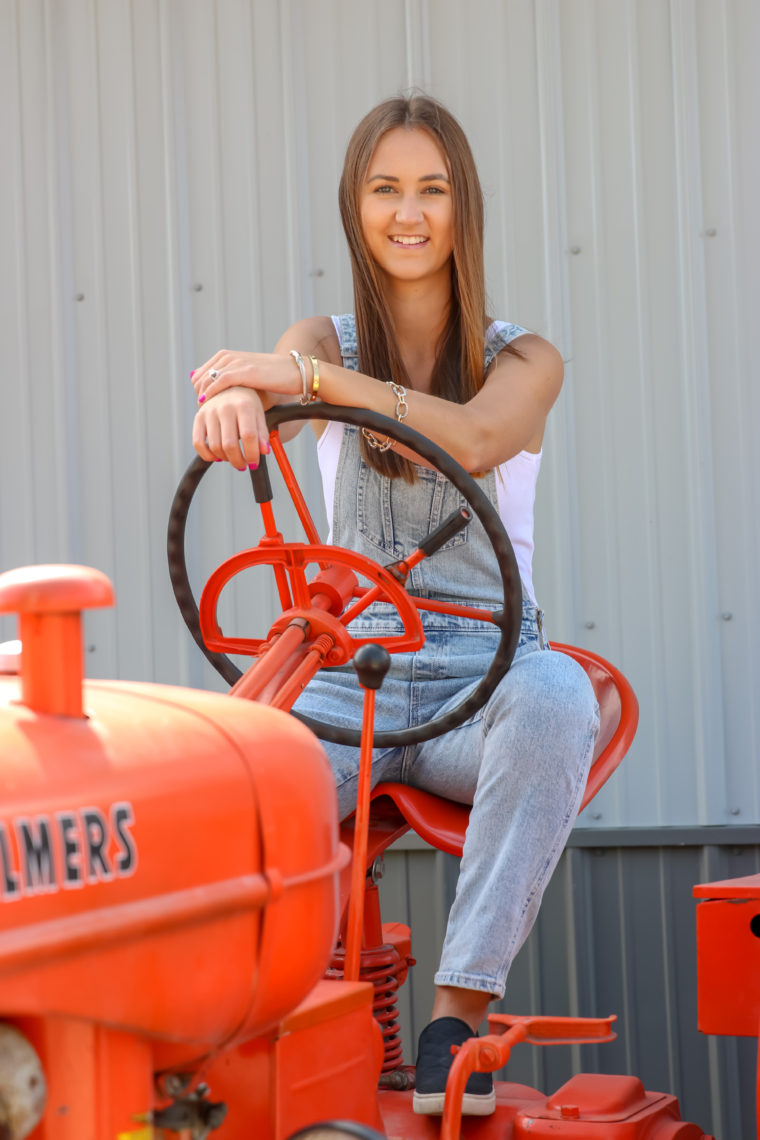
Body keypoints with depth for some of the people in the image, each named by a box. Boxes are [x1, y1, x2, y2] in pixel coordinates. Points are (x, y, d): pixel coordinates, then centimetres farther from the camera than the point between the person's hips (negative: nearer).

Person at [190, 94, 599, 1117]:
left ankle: (461, 1006, -33)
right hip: (350, 673, 1)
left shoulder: (522, 360, 5)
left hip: (479, 678, -1)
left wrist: (308, 376, -33)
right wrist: (235, 401, -42)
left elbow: (477, 438, -20)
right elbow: (278, 372, -15)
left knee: (558, 694, -39)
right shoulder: (330, 342, 11)